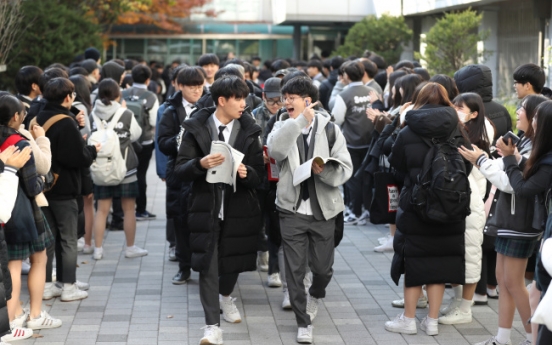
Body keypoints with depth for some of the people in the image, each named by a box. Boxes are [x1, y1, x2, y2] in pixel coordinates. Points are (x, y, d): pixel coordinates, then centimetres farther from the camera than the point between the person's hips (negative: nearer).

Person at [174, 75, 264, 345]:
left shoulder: (249, 131, 2)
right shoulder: (196, 129, -3)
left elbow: (258, 176, 2)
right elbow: (180, 171, -4)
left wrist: (247, 173, -21)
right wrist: (200, 164, -24)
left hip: (238, 208, 2)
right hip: (206, 207, -2)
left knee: (233, 259, 15)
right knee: (207, 264, -7)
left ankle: (225, 296, 47)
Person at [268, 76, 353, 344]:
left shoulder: (329, 129, 0)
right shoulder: (283, 127, 2)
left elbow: (346, 168, -6)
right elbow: (276, 151, -23)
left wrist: (324, 171, -25)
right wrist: (301, 120, -25)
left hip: (322, 209, 0)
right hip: (292, 209, 0)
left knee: (323, 267, 9)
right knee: (295, 269, 2)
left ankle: (315, 296, 43)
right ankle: (303, 322, 16)